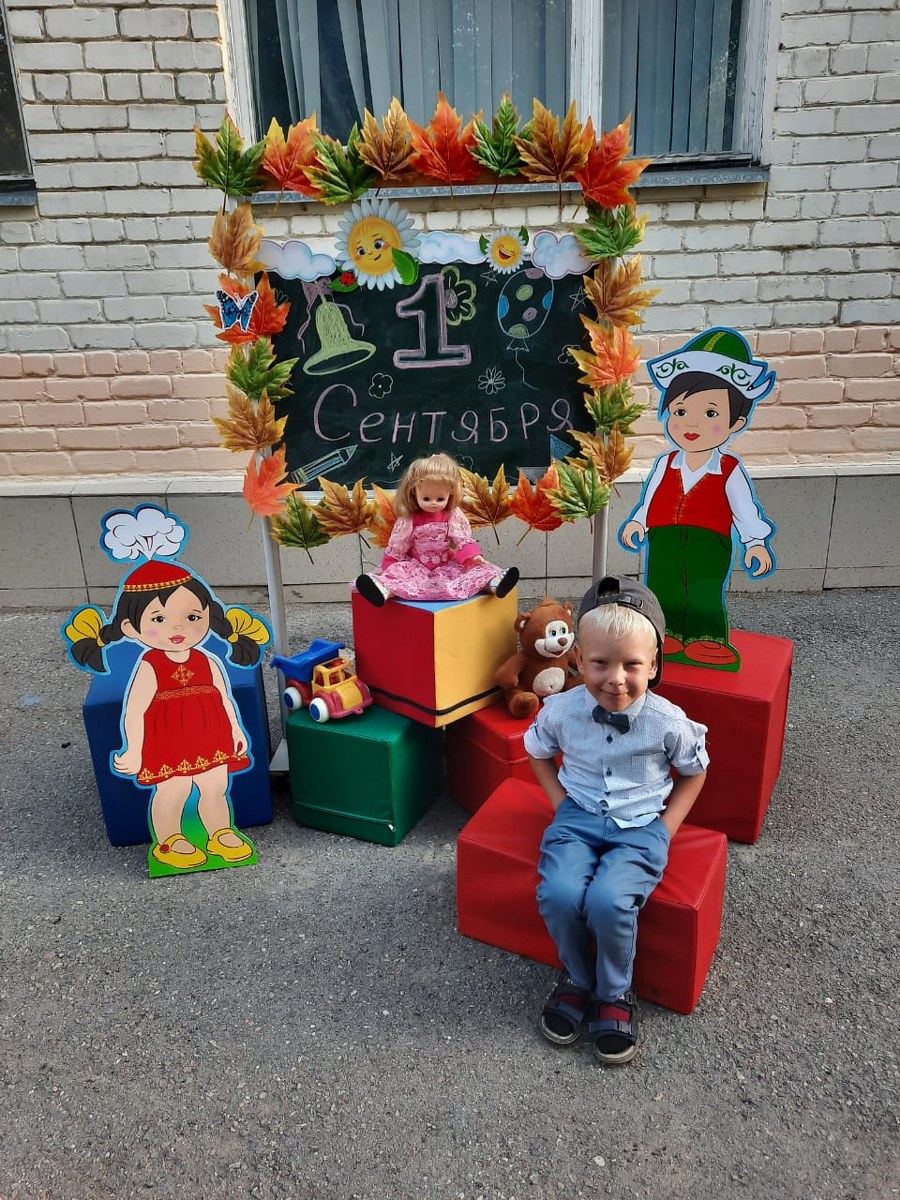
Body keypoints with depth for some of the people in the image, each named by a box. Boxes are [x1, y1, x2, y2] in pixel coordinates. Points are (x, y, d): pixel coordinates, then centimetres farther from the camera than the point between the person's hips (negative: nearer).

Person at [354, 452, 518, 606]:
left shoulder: (454, 515, -2)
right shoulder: (408, 519, -5)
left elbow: (463, 539, -6)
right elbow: (396, 546, 0)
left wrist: (473, 555, -22)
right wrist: (388, 568, -3)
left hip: (448, 565, 2)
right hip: (417, 565, -1)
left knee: (478, 568, -21)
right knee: (398, 570, -31)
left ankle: (493, 583, -48)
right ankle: (384, 588, -61)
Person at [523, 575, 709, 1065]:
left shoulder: (667, 721, -13)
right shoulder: (561, 710, -9)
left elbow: (693, 772, 6)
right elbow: (537, 754, 12)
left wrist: (666, 825, -3)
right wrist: (561, 803, 1)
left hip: (640, 826, -2)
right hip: (579, 818, 2)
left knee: (609, 901, -28)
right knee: (559, 894, -25)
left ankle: (615, 993, 4)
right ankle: (577, 977, 7)